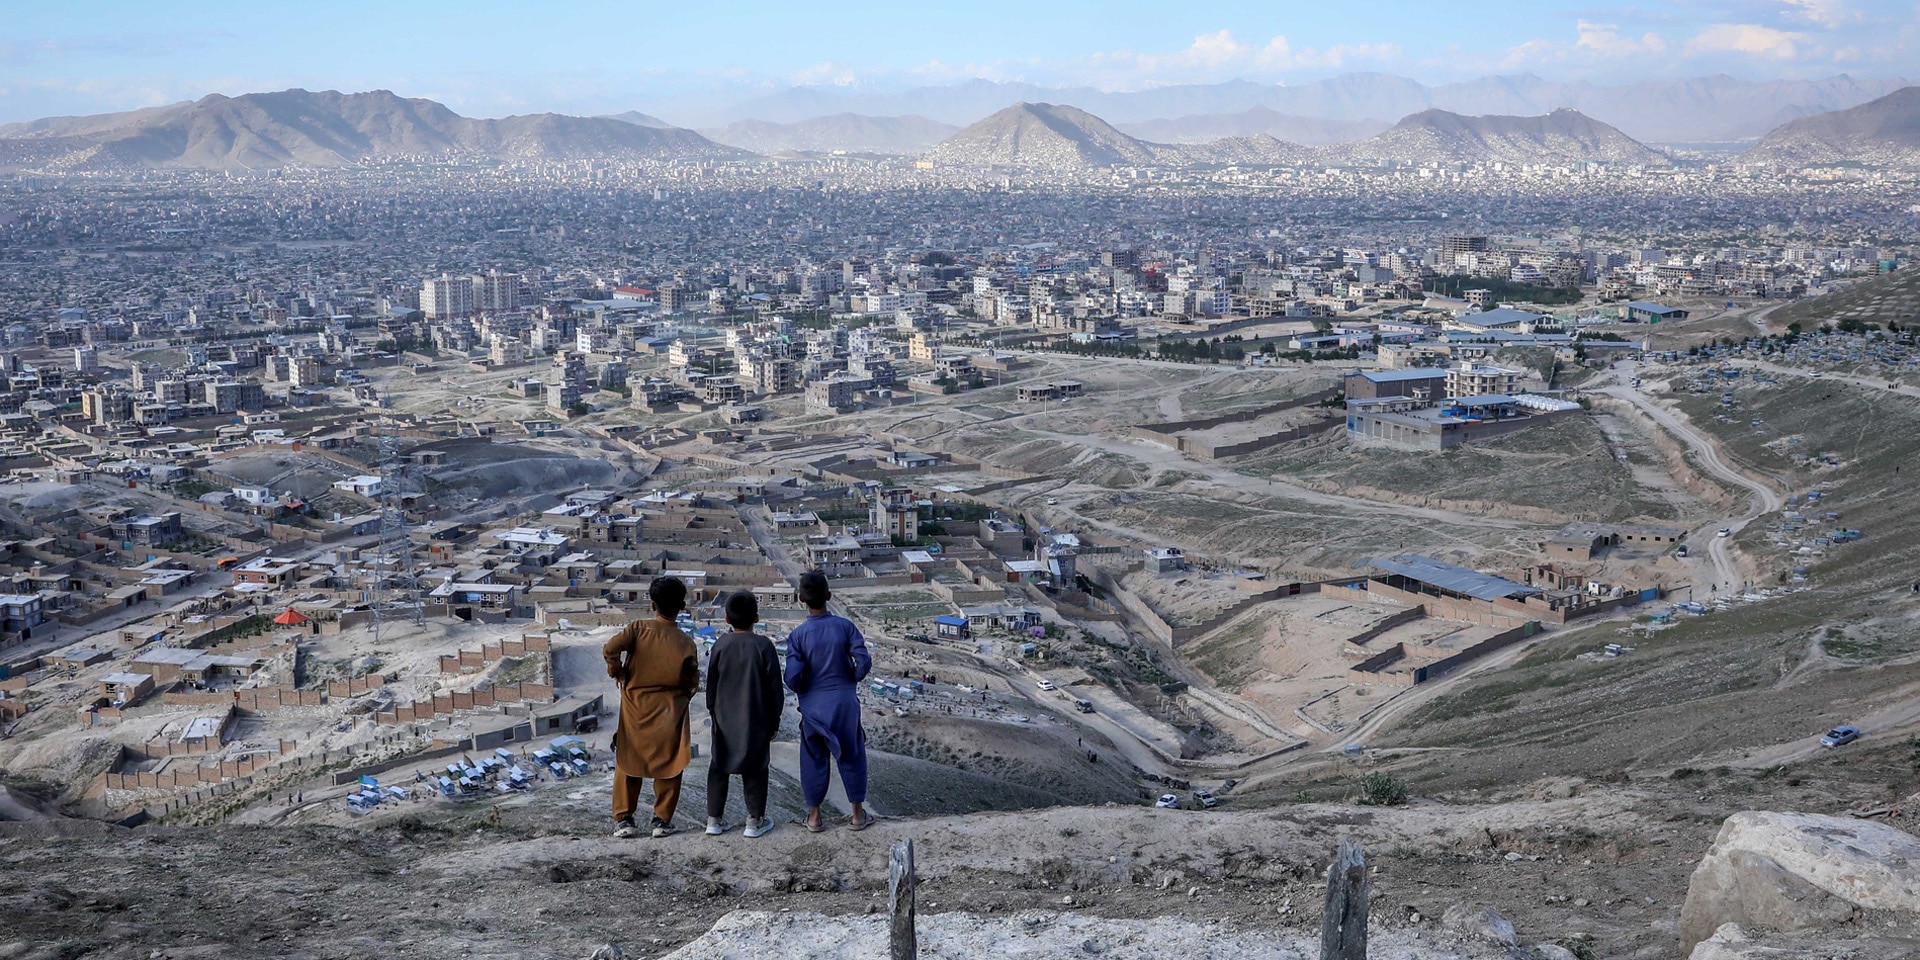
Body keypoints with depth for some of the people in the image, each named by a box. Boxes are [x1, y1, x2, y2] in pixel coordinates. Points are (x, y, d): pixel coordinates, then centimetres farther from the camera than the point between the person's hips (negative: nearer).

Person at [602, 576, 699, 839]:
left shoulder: (637, 629, -10)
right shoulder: (685, 643, -8)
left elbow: (610, 649, -23)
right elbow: (692, 682, -4)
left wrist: (617, 673, -5)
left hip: (635, 710, 1)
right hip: (669, 713, 0)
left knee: (628, 763, 12)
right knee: (668, 766, 11)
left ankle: (623, 820, 10)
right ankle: (662, 820, 11)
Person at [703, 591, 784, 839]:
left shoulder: (721, 646, -6)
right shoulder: (764, 646, -11)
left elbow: (711, 685, 2)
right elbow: (775, 688, -6)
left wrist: (713, 712, 17)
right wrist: (774, 721, 5)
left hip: (724, 719, 2)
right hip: (756, 721, -2)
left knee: (719, 767, 12)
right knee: (755, 769, 8)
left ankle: (714, 819, 15)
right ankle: (755, 820, 11)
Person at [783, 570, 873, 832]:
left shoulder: (798, 635, -11)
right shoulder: (845, 626, -9)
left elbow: (793, 677, -15)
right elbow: (864, 660, -13)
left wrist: (803, 691, 7)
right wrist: (852, 680, 6)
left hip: (813, 706, 0)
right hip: (845, 703, 1)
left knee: (814, 759, 12)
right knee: (851, 756, 13)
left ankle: (814, 816, 18)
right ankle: (858, 814, 20)